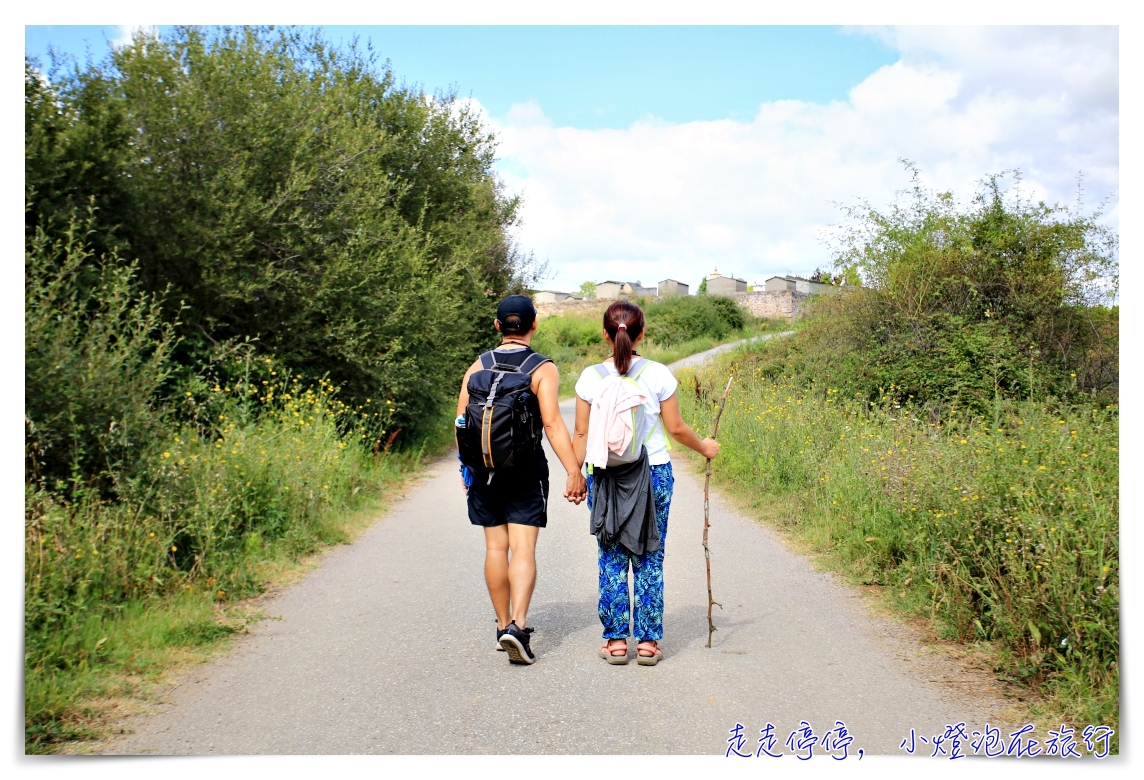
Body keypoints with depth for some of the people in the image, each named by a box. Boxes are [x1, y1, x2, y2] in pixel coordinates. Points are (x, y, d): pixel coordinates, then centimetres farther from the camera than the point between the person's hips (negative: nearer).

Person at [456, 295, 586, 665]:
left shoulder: (478, 367, 4)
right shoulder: (543, 368, -7)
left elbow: (461, 421, 3)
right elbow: (552, 424, -16)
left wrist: (466, 467, 16)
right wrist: (574, 472, -16)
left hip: (484, 469, 4)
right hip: (526, 469, -3)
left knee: (496, 547, 12)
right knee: (523, 548, -4)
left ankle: (503, 626, 19)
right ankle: (517, 625, -19)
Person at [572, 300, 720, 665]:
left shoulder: (591, 377, -2)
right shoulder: (658, 374, -4)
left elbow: (581, 433, 2)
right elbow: (676, 428, 1)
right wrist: (704, 447, 19)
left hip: (604, 477, 0)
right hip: (654, 474, 0)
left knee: (611, 560, 8)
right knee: (649, 560, 7)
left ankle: (616, 641, 11)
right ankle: (647, 641, 9)